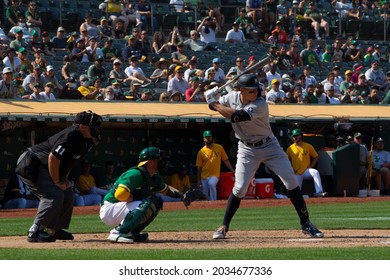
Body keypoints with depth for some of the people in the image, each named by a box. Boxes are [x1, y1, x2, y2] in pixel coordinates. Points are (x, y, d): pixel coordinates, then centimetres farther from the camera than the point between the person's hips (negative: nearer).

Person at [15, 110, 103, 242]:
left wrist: (65, 179, 7)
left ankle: (54, 229, 21)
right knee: (54, 195, -21)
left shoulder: (84, 141, 8)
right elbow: (53, 157, -28)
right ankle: (35, 232, -20)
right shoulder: (72, 136, -24)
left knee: (67, 194, 12)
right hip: (31, 166, -11)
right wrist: (57, 182, -19)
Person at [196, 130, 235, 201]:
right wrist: (199, 181, 1)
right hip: (204, 177, 3)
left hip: (214, 175, -3)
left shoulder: (219, 148, 2)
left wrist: (233, 171, -4)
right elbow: (199, 168, 5)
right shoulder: (201, 152, 3)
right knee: (205, 195, 0)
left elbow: (226, 160, 6)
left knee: (211, 184, -33)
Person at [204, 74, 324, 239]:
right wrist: (212, 99, -15)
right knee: (239, 188, -7)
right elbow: (215, 106, 10)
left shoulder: (260, 105, -25)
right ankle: (224, 227, 8)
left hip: (269, 146, -3)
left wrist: (213, 103, -27)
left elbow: (236, 116, -36)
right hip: (247, 149, 3)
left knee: (292, 182, -8)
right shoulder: (232, 98, -7)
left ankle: (306, 224, 1)